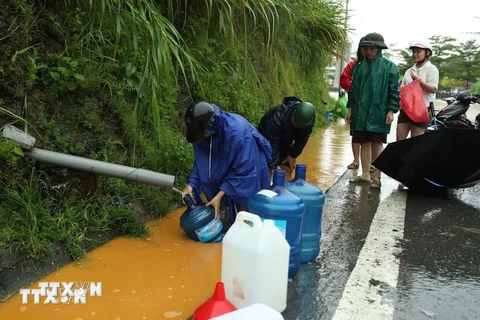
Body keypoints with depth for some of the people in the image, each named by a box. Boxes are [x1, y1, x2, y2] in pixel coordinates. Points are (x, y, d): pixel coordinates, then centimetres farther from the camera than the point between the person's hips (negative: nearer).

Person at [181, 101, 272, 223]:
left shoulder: (237, 133, -40)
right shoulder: (202, 130, -23)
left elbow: (242, 171, -31)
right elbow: (201, 161, -8)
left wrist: (219, 195, -31)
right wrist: (191, 184, -21)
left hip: (248, 171, -5)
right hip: (226, 168, 5)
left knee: (245, 206, 0)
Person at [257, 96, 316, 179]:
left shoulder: (308, 118, -26)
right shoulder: (277, 117, -41)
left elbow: (303, 139, -9)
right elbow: (273, 145, -36)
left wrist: (293, 155, -6)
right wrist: (273, 167, -33)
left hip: (286, 142, 5)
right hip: (268, 140, -5)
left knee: (288, 170, 3)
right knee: (268, 170, -13)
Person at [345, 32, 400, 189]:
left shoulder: (389, 66, 0)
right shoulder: (359, 66, 11)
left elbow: (394, 91, -3)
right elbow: (353, 89, 15)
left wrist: (391, 110, -9)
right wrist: (350, 108, 11)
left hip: (378, 113, -4)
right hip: (360, 112, 4)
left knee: (377, 144, 1)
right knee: (364, 143, 9)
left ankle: (377, 177, 9)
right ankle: (365, 174, 19)